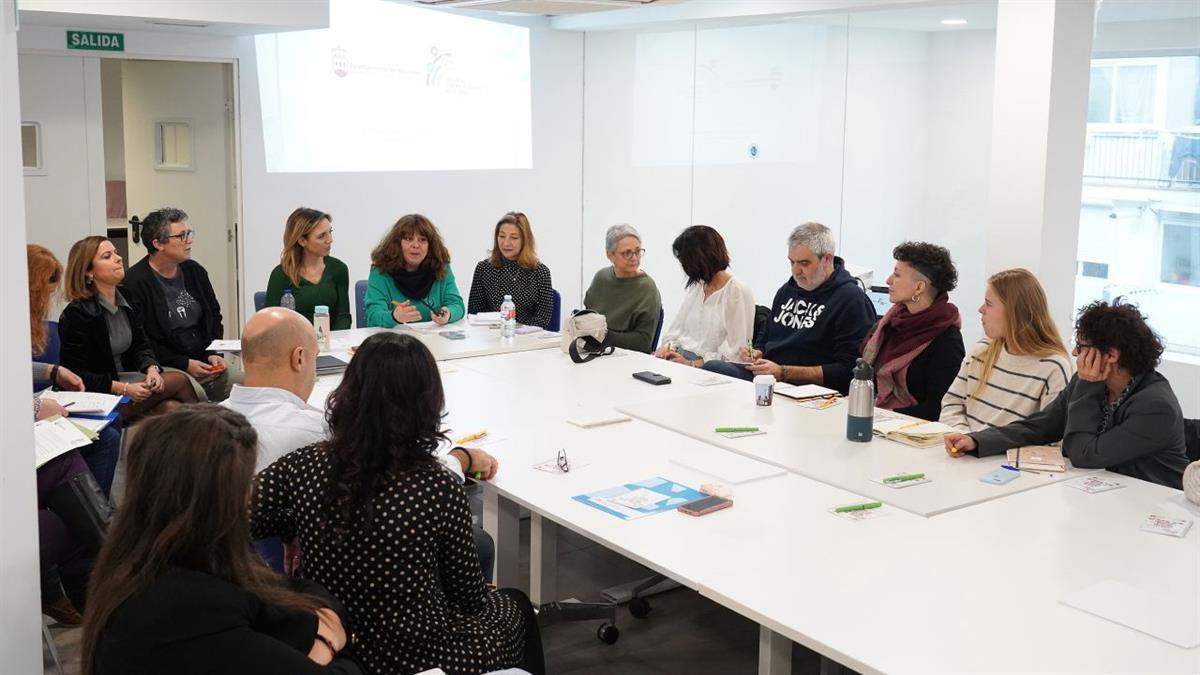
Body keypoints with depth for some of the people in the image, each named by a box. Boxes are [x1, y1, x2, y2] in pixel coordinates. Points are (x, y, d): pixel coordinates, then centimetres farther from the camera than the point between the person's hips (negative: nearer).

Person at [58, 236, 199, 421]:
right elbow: (76, 375, -14)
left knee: (170, 408, -23)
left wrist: (151, 369, -11)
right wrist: (123, 389, -23)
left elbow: (141, 346, 12)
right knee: (179, 380, -16)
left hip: (126, 381, 6)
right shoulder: (76, 314, -12)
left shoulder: (126, 302, 9)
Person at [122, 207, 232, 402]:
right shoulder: (134, 283, -7)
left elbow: (214, 316, 23)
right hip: (165, 369, -6)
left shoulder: (195, 271, 14)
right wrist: (183, 364, -14)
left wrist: (214, 354, 6)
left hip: (204, 363, 6)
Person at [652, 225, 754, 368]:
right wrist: (668, 346, -2)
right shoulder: (694, 286, 16)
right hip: (677, 358, 7)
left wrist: (692, 363, -17)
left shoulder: (739, 292, -7)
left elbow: (734, 353, -12)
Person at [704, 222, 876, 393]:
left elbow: (847, 370, -12)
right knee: (712, 367, -22)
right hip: (765, 374, 8)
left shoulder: (852, 300, -5)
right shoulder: (788, 290, 21)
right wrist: (756, 354, 7)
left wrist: (783, 373, -16)